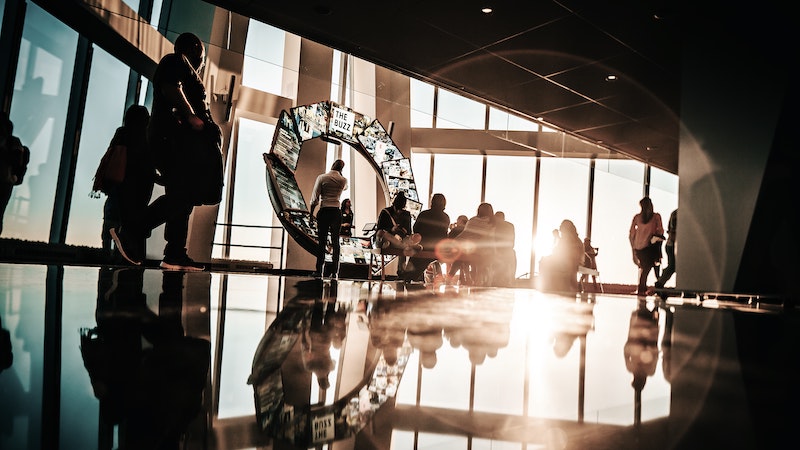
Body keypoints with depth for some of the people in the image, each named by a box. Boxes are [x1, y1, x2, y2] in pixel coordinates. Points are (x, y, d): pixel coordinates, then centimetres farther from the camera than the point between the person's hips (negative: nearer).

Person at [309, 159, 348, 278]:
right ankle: (334, 272, 3)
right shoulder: (343, 180, 3)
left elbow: (315, 197, -3)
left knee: (322, 241, 2)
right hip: (337, 211, 1)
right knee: (335, 242, 6)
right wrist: (339, 174, 23)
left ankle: (319, 271, 0)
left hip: (324, 211, -1)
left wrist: (311, 210, 8)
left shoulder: (322, 177, -2)